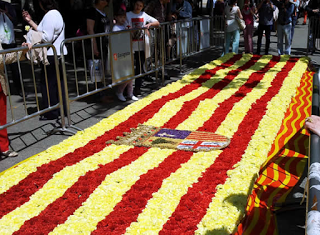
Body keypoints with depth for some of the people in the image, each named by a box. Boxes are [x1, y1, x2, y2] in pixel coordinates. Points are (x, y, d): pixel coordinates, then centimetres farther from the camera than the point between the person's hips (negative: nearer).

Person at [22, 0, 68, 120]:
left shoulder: (49, 15, -16)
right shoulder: (55, 13, 17)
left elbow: (46, 38, -22)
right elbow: (43, 31, 17)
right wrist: (30, 21, 19)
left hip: (51, 56, -10)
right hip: (58, 54, 10)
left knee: (47, 84, -1)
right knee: (58, 82, 15)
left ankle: (51, 113, 6)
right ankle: (62, 109, 24)